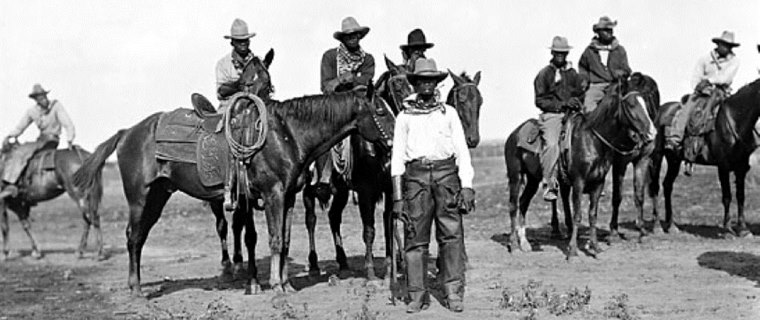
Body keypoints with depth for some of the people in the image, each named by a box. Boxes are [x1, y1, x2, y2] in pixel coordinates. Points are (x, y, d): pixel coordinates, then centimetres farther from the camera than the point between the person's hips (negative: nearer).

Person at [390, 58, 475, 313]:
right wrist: (398, 197, 4)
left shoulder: (449, 112, 13)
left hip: (446, 173, 0)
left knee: (452, 234, -5)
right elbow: (397, 158, 10)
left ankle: (454, 294, -3)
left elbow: (462, 151, 10)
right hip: (415, 175, 0)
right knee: (415, 237, -1)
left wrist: (466, 187, -1)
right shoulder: (404, 117, 12)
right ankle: (417, 295, 5)